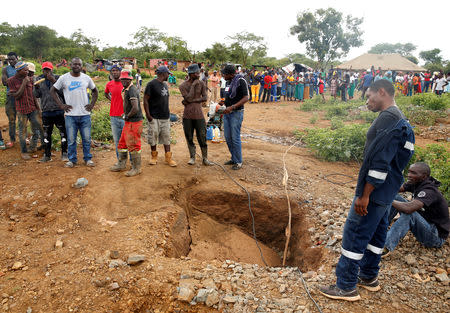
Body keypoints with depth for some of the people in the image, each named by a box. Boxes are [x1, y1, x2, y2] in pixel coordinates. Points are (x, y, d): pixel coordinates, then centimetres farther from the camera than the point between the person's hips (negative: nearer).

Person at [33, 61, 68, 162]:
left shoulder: (58, 78, -1)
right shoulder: (39, 79, 9)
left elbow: (63, 91, -14)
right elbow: (36, 95, 7)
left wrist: (54, 81, -22)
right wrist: (36, 88, -13)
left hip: (59, 110, -3)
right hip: (46, 111, 3)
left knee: (63, 132, 0)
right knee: (46, 134, 10)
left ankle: (64, 154, 12)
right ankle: (47, 155, 21)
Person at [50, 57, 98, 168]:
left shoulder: (86, 78, 6)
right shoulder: (64, 78, 1)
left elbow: (95, 91, 20)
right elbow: (53, 90, 8)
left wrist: (92, 104, 8)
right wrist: (61, 105, 0)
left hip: (85, 114, 1)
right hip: (70, 114, -1)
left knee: (87, 139, 7)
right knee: (71, 140, 5)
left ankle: (88, 158, 20)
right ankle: (72, 160, 19)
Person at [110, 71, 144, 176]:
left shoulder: (132, 90, -18)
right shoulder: (126, 90, 13)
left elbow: (135, 108, -28)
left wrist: (127, 116, -13)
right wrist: (126, 115, 14)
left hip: (134, 122, -10)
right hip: (128, 121, 10)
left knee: (133, 145, -3)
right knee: (122, 143, 17)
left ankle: (136, 168, 9)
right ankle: (121, 164, 31)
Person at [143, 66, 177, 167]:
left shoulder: (165, 85, 15)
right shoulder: (151, 84, -9)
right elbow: (145, 100, -11)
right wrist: (148, 115, -15)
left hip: (165, 117, 6)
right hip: (154, 117, -6)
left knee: (166, 137, 6)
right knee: (153, 136, 2)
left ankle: (168, 157, 10)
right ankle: (154, 156, 18)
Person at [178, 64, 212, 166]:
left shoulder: (201, 84, 3)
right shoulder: (183, 86, -3)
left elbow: (205, 97, -6)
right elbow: (189, 98, -15)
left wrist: (192, 100, -14)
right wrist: (193, 85, -14)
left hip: (199, 115, 0)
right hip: (187, 116, 0)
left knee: (202, 137, 1)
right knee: (189, 138, 7)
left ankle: (205, 158, 12)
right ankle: (192, 157, 21)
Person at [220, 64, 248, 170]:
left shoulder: (240, 81, -13)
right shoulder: (228, 82, 12)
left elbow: (246, 98, -19)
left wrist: (232, 107, -25)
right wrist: (224, 101, 8)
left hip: (236, 113, -8)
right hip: (227, 113, 8)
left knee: (235, 138, -6)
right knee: (228, 137, 11)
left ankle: (238, 162, 6)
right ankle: (233, 158, 24)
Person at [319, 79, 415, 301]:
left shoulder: (387, 118, -19)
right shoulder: (400, 119, 14)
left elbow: (380, 161, -26)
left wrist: (364, 195, -22)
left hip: (375, 191, -10)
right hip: (386, 191, 10)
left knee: (354, 235, -3)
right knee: (376, 233, 19)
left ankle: (346, 287, 8)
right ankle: (368, 277, 33)